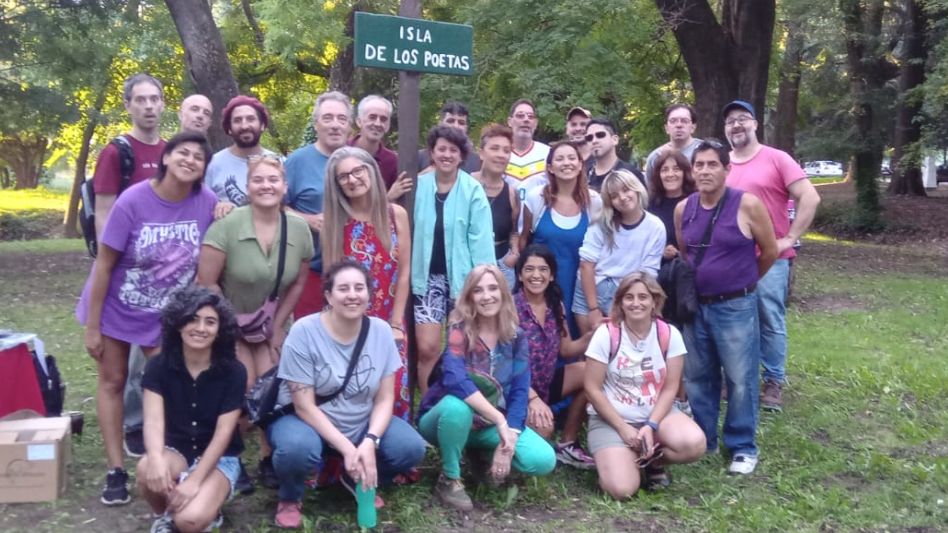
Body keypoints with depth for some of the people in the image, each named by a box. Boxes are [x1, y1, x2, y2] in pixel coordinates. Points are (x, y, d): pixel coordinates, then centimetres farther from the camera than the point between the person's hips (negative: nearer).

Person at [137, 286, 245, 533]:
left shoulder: (233, 372, -13)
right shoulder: (159, 366, -7)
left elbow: (223, 433, -15)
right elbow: (153, 419, -18)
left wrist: (194, 480, -24)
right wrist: (156, 458, -39)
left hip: (218, 459, -2)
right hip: (174, 451, 2)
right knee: (147, 470, -33)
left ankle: (208, 509, 9)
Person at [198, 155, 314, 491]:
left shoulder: (299, 228, -10)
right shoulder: (227, 225, -22)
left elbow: (298, 282, 0)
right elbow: (206, 283, -19)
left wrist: (278, 326, -2)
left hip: (272, 324, 3)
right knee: (243, 389, -9)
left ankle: (269, 459, 17)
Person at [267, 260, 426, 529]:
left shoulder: (381, 331, -9)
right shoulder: (304, 332, -19)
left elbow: (384, 399, -6)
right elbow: (305, 407, -19)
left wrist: (370, 442, -23)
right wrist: (347, 448, -26)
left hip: (362, 423, 4)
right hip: (307, 421, -3)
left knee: (411, 448, -19)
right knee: (298, 449, -37)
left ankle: (359, 482, 13)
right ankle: (290, 498, 0)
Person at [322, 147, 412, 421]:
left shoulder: (396, 214, 0)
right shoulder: (335, 220, -2)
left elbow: (403, 273, 1)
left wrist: (395, 324, -2)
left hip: (389, 322, 1)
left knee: (395, 390, -4)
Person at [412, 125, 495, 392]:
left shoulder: (473, 190, -6)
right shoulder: (418, 186, 1)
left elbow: (480, 239, -7)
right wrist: (410, 272, -1)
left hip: (462, 277, -1)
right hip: (428, 277, 1)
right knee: (427, 349, -6)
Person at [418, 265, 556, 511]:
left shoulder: (516, 337, -5)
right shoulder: (459, 331, -18)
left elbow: (519, 392, -8)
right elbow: (454, 380, -35)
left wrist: (508, 439, -22)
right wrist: (500, 420, -38)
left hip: (492, 425, 4)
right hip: (446, 417, -4)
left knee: (543, 461, -18)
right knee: (456, 405, -40)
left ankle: (482, 456, 11)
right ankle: (449, 480, -13)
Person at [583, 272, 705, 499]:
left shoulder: (669, 335, -5)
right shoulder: (606, 334, -12)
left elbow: (670, 388, -3)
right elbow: (592, 389, -10)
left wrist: (651, 425, -16)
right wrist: (623, 428, -14)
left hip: (656, 413, 3)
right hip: (610, 419, -2)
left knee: (694, 444, -28)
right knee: (622, 489, -22)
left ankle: (654, 462, 5)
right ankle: (613, 458, 14)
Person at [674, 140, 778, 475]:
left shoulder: (747, 205, -12)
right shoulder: (683, 209, 1)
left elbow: (770, 252, -2)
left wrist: (742, 281, 11)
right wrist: (700, 278, 13)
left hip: (736, 307, -5)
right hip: (695, 306, 5)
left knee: (740, 379, 2)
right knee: (697, 378, 13)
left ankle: (743, 447, 17)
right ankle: (702, 440, 28)